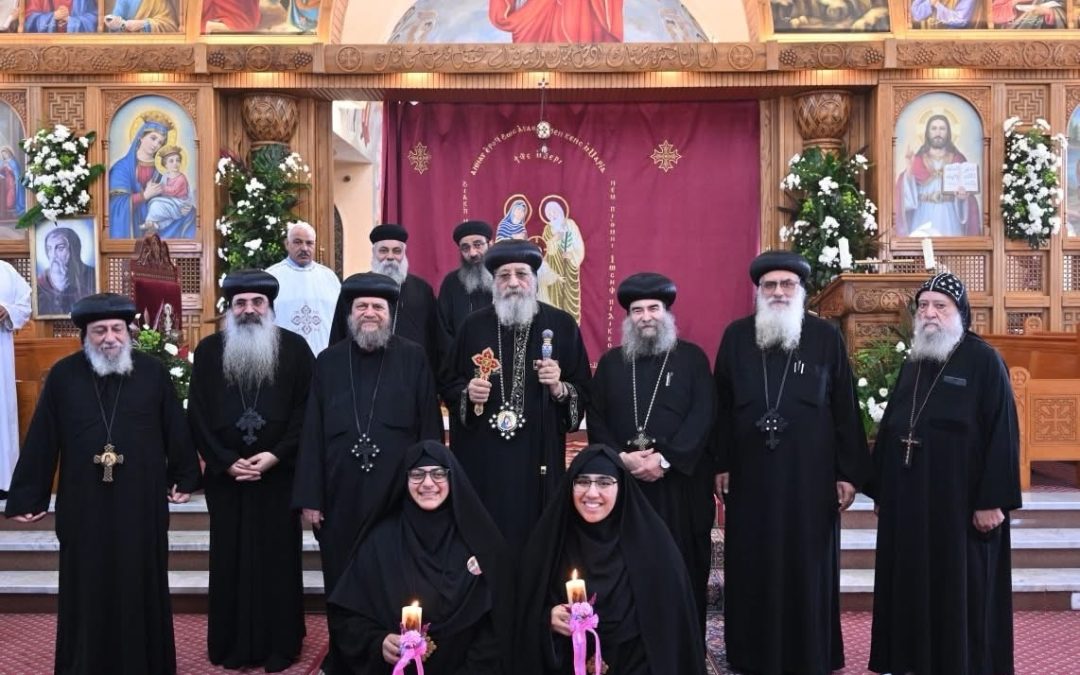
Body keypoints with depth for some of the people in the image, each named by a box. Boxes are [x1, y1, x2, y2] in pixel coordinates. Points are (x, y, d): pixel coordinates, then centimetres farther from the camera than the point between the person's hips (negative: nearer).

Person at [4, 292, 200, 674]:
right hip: (84, 506, 0)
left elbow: (176, 429, 5)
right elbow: (41, 440, 0)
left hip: (141, 503, 0)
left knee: (142, 587, 9)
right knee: (87, 592, 8)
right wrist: (27, 497, 1)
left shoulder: (153, 372, -2)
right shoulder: (63, 375, -2)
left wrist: (185, 479, 8)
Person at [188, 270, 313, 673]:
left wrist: (275, 455, -13)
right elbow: (198, 415, 2)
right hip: (226, 475, 2)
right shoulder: (208, 351, 4)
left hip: (279, 473, -1)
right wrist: (226, 461, -8)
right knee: (230, 559, 7)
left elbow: (307, 410, -4)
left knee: (278, 558, 5)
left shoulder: (294, 348, 0)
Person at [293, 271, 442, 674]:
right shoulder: (328, 362, 8)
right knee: (342, 585, 10)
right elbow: (312, 433, 5)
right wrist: (309, 497, 0)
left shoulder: (413, 359, 2)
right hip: (341, 495, 2)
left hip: (397, 493, -2)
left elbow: (430, 429, 1)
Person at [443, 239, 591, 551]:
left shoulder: (562, 325, 2)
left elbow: (585, 393, 3)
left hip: (538, 457, -1)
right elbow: (449, 385, 11)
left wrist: (559, 389, -16)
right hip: (481, 456, 1)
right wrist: (468, 392, -8)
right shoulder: (474, 325, 6)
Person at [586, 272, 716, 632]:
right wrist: (623, 458, -10)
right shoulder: (610, 362, 12)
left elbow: (703, 416, -6)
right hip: (623, 482, 2)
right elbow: (595, 419, 6)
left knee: (683, 571, 1)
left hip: (680, 483, -2)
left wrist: (664, 459, -15)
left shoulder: (692, 358, 5)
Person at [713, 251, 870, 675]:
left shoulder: (826, 337, -1)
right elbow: (721, 405, 7)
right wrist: (720, 464, 3)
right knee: (753, 569, 8)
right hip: (750, 475, 2)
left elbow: (845, 408, 0)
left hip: (810, 474, -1)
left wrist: (849, 473, -2)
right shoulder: (736, 336, 3)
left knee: (807, 569, 6)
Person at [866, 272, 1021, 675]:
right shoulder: (912, 364, 12)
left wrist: (993, 500, -16)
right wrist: (880, 490, 13)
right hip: (907, 498, 6)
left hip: (959, 500, -6)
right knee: (911, 586, 10)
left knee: (959, 591, 2)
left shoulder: (984, 362, -6)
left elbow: (1002, 433, -11)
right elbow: (889, 428, 16)